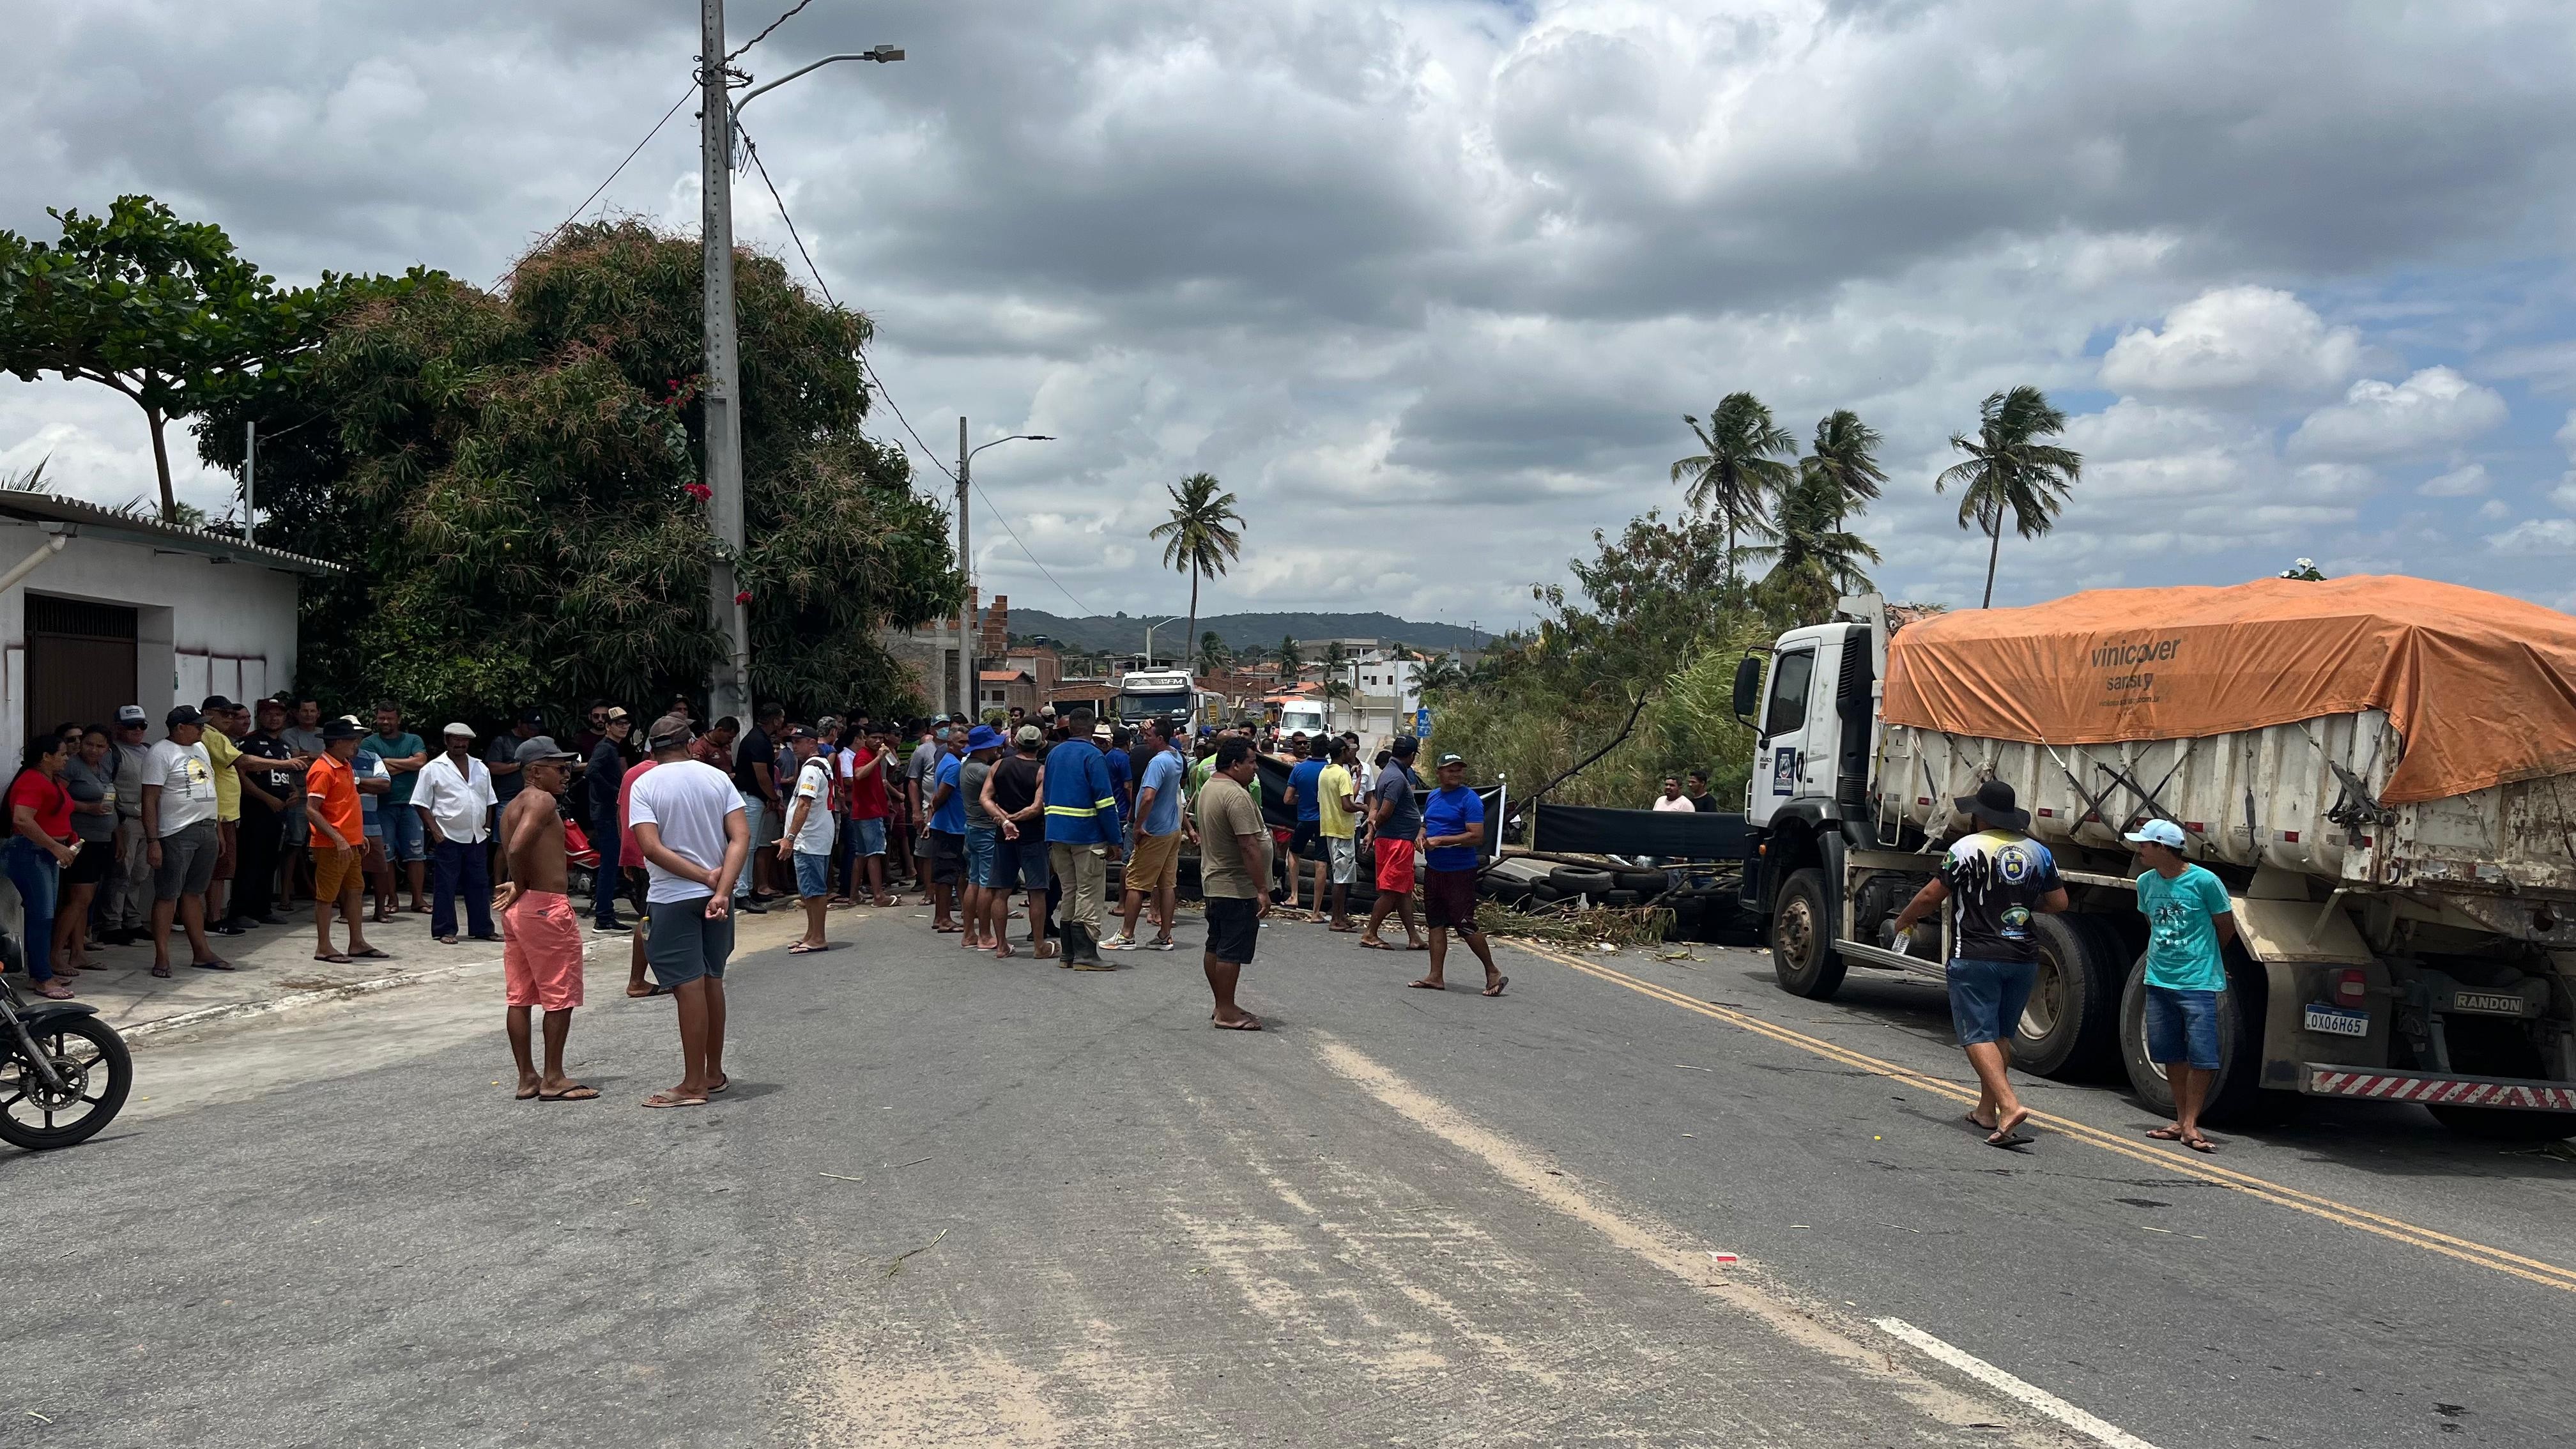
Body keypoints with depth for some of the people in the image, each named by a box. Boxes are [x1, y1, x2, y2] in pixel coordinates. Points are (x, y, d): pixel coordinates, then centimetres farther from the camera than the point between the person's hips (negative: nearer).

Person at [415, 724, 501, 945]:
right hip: (448, 837, -5)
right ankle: (445, 931, 5)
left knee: (480, 884, 9)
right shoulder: (433, 769, -3)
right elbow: (421, 803, -5)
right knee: (445, 886, -1)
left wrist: (487, 826, 9)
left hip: (477, 837, 5)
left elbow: (489, 801, 19)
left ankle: (483, 929, 16)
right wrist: (434, 830, -11)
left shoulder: (481, 768, 13)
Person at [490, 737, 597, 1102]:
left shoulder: (511, 807, 18)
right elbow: (518, 848, -26)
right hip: (546, 906, -9)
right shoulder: (542, 800, -12)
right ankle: (553, 1079, 2)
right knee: (560, 996, -1)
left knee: (520, 996, 10)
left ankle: (528, 1078, 15)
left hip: (519, 909, 9)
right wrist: (520, 887, -13)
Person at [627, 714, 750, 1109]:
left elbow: (652, 848, -18)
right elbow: (741, 837, -8)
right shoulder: (718, 778, 2)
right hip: (715, 896, 4)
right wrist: (721, 888, -16)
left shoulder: (645, 786, -7)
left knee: (689, 987, -3)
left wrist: (706, 877, -14)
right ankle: (714, 1073, 25)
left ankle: (694, 1084, 2)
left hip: (672, 899, -4)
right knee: (712, 981, 16)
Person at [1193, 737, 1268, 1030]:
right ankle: (1226, 1013, 0)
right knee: (1232, 951, -5)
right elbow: (1249, 846, -25)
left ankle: (1222, 1006, 22)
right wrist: (1262, 890, -24)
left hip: (1214, 883, 11)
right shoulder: (1236, 796, -22)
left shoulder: (1209, 787, 12)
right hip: (1237, 888, -11)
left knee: (1216, 947, 13)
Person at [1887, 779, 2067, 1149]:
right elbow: (2059, 902, 10)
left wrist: (1902, 922, 9)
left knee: (1979, 1036, -6)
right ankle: (1987, 1109, 24)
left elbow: (1931, 896, -8)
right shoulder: (2038, 852, 7)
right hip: (2023, 958, 6)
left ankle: (2010, 1106, -23)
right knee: (2001, 1034, 18)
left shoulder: (1967, 848, -8)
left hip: (1977, 957, -6)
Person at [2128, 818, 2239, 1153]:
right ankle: (2181, 1120, 21)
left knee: (2202, 1055, -6)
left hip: (2198, 983, -6)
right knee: (2170, 1053, 10)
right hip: (2159, 981, 6)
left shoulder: (2204, 882, -11)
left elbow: (2226, 928, 2)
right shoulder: (2146, 883, 5)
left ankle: (2190, 1126, 1)